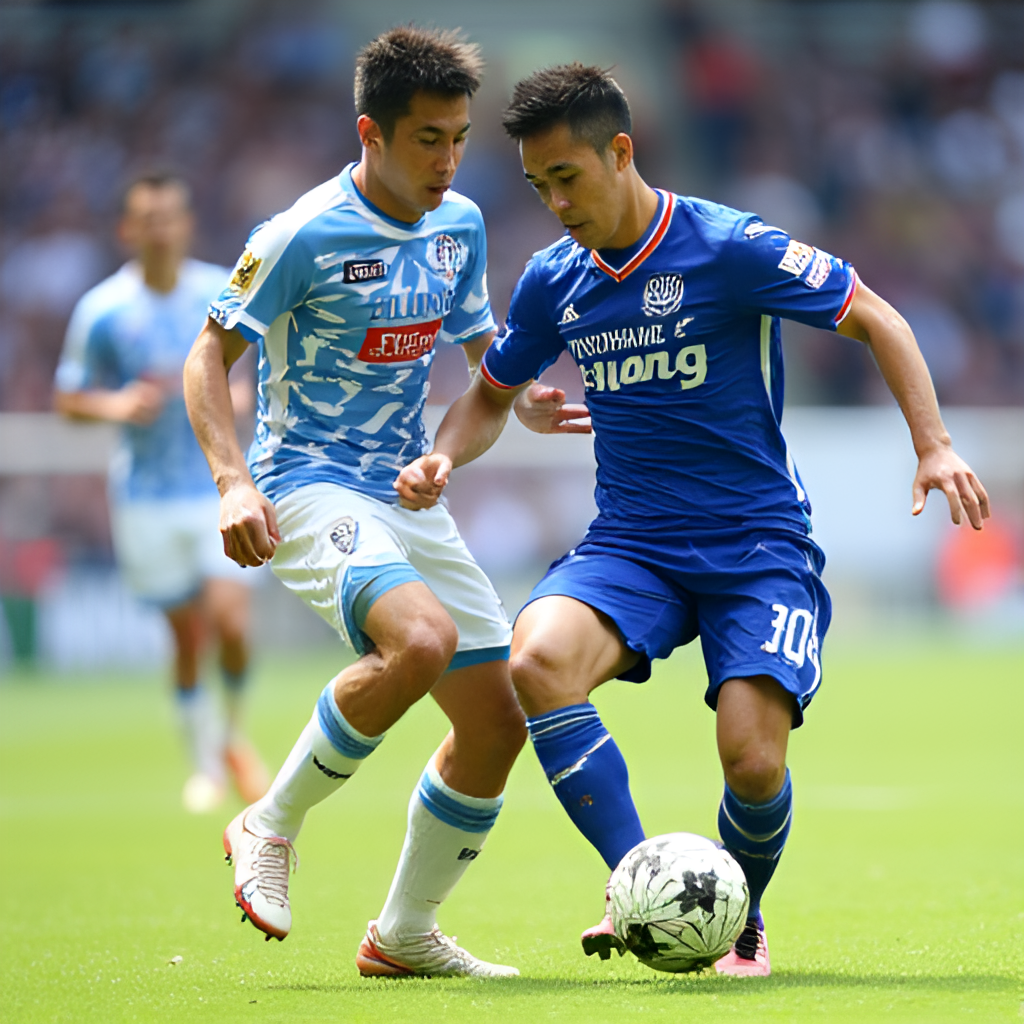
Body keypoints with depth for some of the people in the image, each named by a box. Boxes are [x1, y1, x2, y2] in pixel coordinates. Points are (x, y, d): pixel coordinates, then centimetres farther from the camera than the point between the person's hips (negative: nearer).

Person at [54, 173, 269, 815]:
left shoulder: (226, 295, -3)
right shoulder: (101, 311, -6)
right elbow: (69, 398, 2)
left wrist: (245, 395, -9)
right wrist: (118, 405, -18)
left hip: (220, 483, 0)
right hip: (147, 497, 0)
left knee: (231, 622, -14)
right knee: (187, 636, 5)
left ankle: (238, 735, 14)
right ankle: (207, 761, 25)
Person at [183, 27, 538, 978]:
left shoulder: (460, 225, 7)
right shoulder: (307, 235, -13)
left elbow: (483, 345, 23)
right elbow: (209, 354, -8)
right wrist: (234, 481, -22)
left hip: (409, 497, 7)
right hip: (309, 488, -7)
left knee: (497, 720, 3)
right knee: (422, 640, -34)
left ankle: (405, 934, 21)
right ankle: (271, 827, -14)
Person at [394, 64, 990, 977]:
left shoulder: (730, 248, -12)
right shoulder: (554, 282, 5)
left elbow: (875, 320, -5)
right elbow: (492, 395, 22)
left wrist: (934, 445, -16)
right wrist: (443, 459, 0)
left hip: (757, 548, -4)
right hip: (630, 547, 4)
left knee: (753, 757, -21)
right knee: (538, 660, -29)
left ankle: (739, 919, 12)